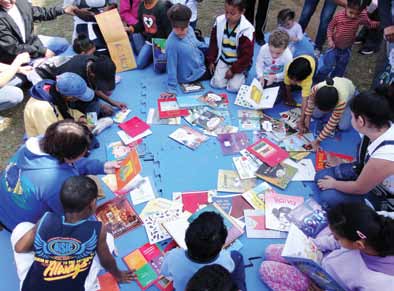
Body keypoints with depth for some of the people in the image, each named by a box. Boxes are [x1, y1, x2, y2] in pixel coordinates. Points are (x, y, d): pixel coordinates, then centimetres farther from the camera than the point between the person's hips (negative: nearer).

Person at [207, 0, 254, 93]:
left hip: (239, 63, -3)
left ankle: (241, 73, 18)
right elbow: (213, 43, 4)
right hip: (223, 59, 3)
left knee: (233, 87, -14)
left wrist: (233, 70, -15)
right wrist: (211, 61, 3)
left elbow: (246, 55, -16)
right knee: (217, 84, -11)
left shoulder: (247, 29, -22)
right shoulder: (219, 21, -10)